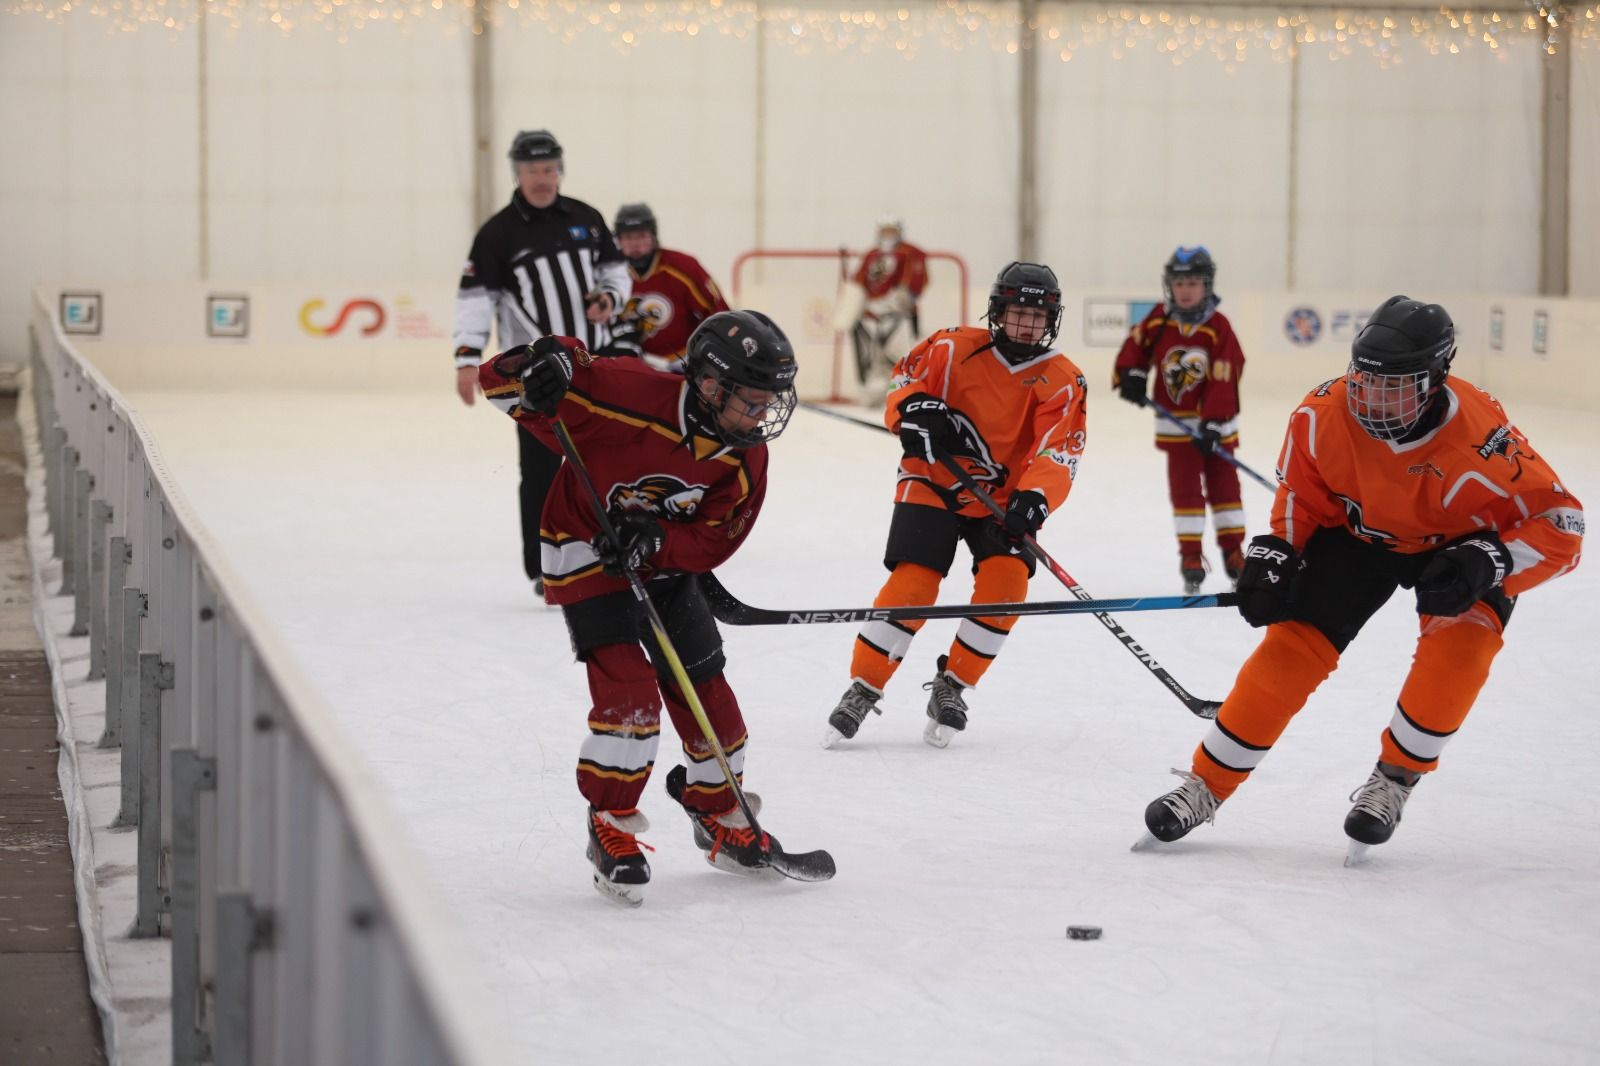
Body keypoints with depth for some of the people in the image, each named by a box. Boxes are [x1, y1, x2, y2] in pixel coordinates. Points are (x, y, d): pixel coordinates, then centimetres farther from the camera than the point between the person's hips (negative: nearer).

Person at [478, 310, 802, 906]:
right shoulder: (633, 398, -31)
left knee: (706, 691, 6)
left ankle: (719, 816, 28)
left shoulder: (746, 454, -13)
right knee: (629, 691, -19)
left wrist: (655, 540, -29)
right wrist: (538, 369, -51)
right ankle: (611, 825, -3)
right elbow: (500, 381, -27)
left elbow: (716, 539, -11)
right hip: (584, 554, -6)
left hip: (665, 561, 6)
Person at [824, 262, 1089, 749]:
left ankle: (951, 686, -1)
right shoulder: (954, 348, -8)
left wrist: (1034, 498, -35)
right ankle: (862, 690, -2)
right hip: (933, 483, -2)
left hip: (1003, 494, 2)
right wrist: (914, 409, -21)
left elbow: (1058, 453, -17)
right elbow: (904, 381, 3)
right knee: (912, 582, -16)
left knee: (1006, 577, -20)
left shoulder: (1062, 381, -7)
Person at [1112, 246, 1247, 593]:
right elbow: (1136, 344, 9)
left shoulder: (1218, 327, -16)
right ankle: (1191, 556, 8)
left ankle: (1233, 551, 17)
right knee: (1184, 487, 3)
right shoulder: (1159, 320, -6)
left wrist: (1212, 424, -23)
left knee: (1223, 483, 7)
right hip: (1175, 421, 2)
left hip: (1214, 420, -2)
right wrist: (1130, 376, -10)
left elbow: (1223, 379, -18)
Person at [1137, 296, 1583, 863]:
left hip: (1459, 544, -3)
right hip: (1357, 533, 3)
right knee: (1292, 646, -8)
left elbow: (1559, 523, -31)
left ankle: (1394, 779, -7)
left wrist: (1486, 563, -44)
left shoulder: (1480, 440, -37)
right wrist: (1275, 554, -16)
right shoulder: (1324, 413, -25)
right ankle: (1206, 785, 4)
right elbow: (1300, 492, -4)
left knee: (1458, 644, -29)